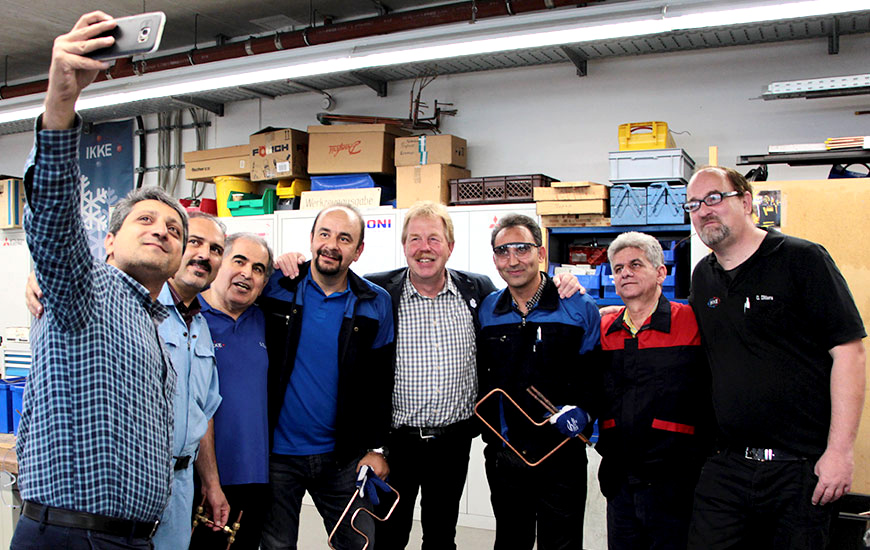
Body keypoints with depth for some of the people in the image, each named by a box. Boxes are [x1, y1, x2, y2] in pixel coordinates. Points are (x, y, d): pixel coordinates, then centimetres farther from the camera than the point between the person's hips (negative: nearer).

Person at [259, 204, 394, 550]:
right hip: (277, 453, 0)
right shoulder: (275, 288, -4)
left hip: (343, 457, 1)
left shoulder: (376, 304, 0)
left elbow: (381, 382, 3)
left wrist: (377, 447, 1)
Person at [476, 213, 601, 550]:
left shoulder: (579, 308, -6)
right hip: (503, 456, 3)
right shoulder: (486, 311, 4)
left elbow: (597, 373, -1)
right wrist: (487, 431, 3)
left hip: (562, 457, -3)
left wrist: (583, 411, -16)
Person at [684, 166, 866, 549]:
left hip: (801, 466, -4)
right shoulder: (703, 277, 12)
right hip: (726, 465, 5)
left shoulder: (801, 259, -6)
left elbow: (848, 350, -11)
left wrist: (840, 451, -15)